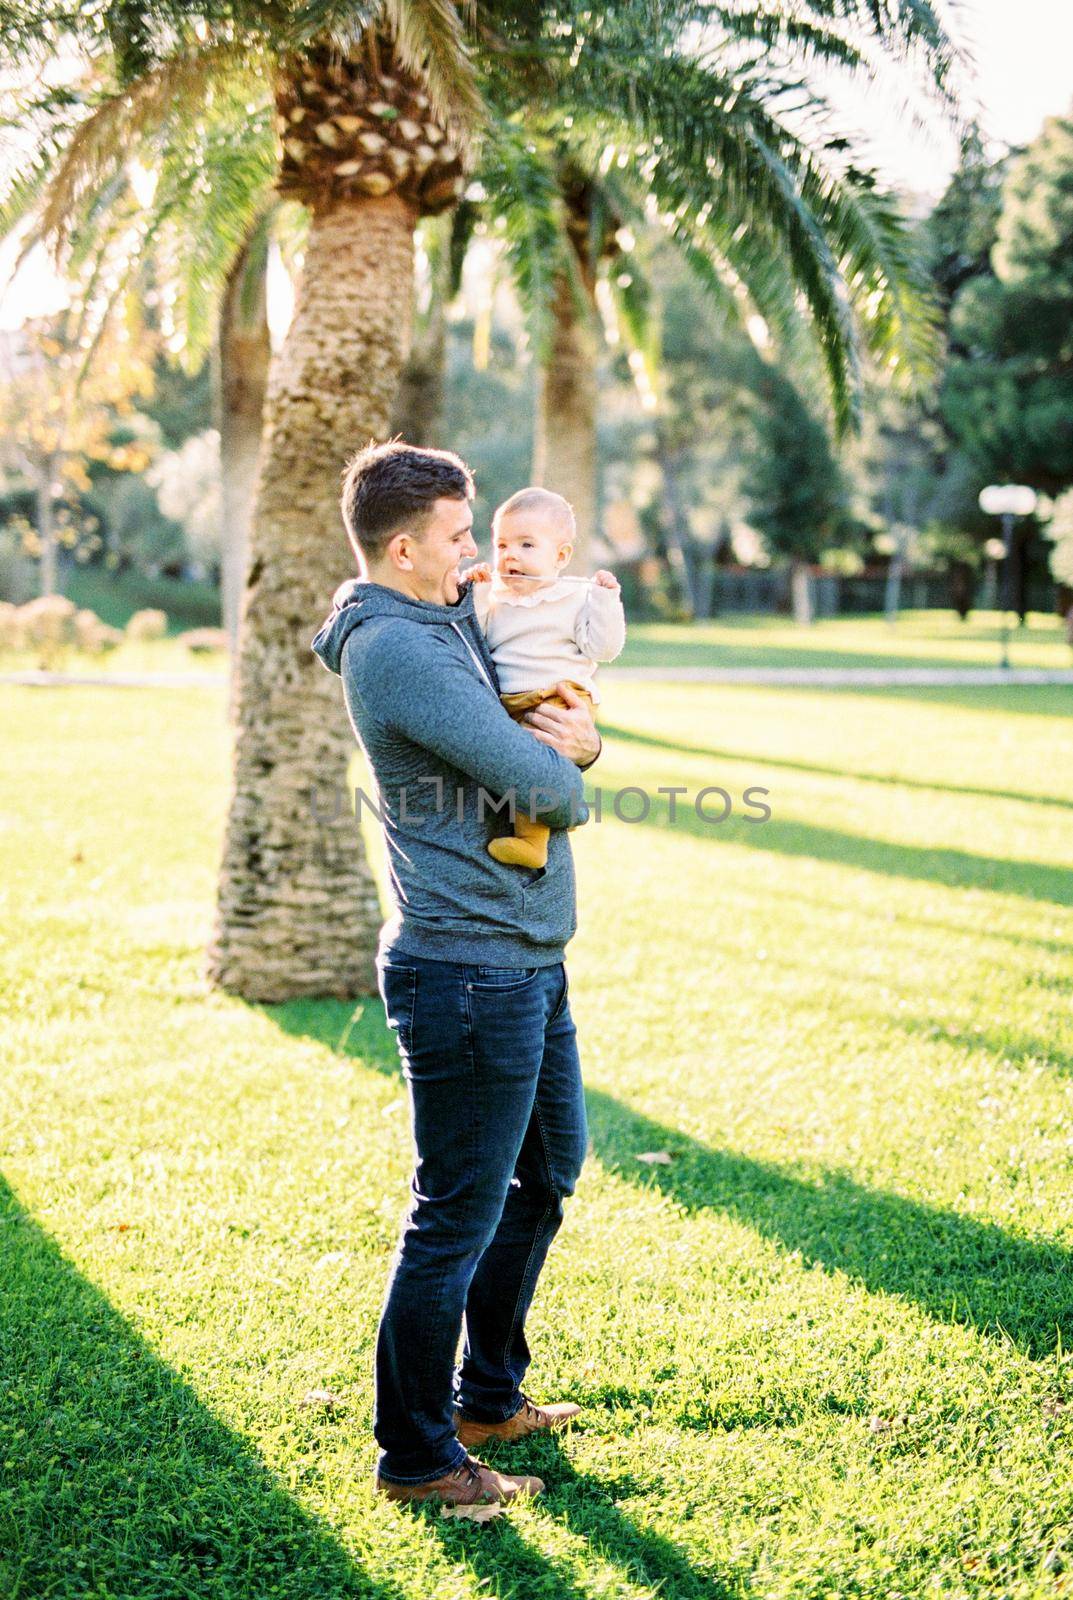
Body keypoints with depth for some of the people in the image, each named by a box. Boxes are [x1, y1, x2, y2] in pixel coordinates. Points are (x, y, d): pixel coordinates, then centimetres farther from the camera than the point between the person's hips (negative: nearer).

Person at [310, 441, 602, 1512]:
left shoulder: (449, 620, 14)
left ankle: (489, 1397, 36)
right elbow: (534, 780, -21)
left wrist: (579, 742, -3)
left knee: (545, 1173, 22)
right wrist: (567, 769, 1)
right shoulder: (395, 648, -18)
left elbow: (545, 740, 19)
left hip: (526, 962, 11)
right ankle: (414, 1456, 13)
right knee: (457, 1217, -1)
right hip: (468, 970, -11)